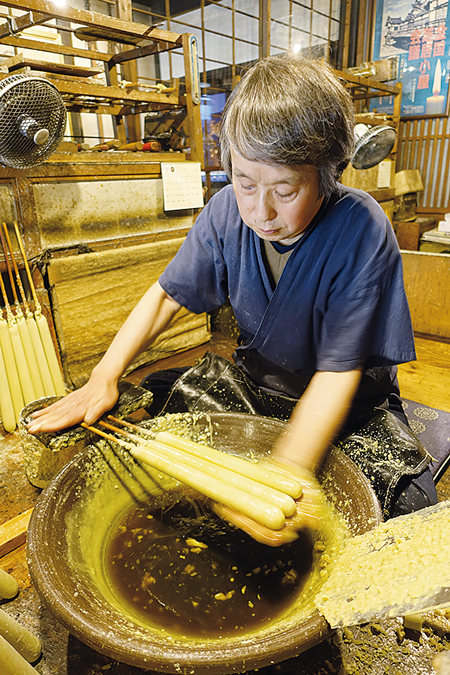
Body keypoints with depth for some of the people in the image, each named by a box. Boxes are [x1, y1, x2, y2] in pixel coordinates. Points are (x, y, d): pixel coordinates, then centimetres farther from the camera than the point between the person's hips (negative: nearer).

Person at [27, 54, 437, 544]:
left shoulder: (362, 231, -24)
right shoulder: (229, 210, -12)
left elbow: (338, 368, -26)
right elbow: (167, 295, -6)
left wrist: (291, 464, -42)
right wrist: (103, 378, -17)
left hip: (346, 406, -2)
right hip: (253, 383, 4)